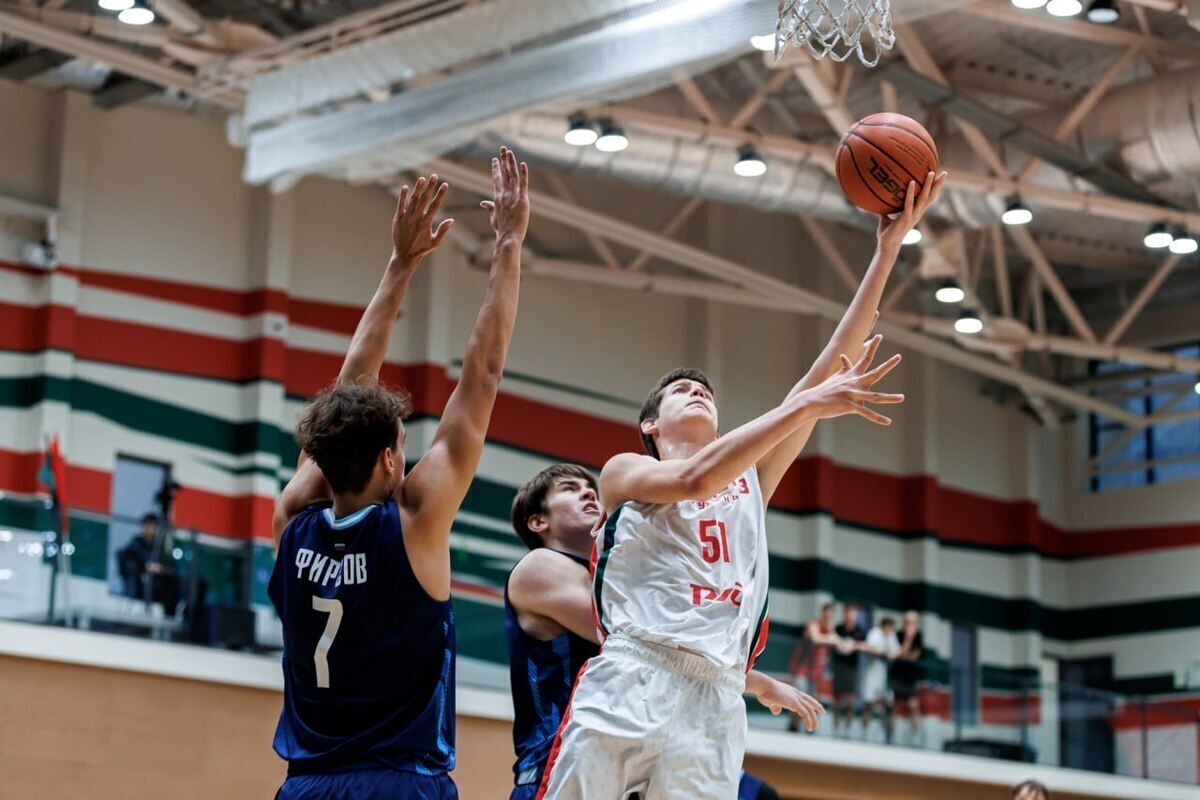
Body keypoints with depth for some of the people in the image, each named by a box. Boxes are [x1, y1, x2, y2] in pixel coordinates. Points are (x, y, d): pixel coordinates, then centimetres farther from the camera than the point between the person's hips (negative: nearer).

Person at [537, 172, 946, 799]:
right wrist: (808, 404, -13)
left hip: (714, 701, 3)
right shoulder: (623, 472, 15)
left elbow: (834, 364, 19)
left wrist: (889, 247, 14)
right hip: (627, 682, -3)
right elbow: (695, 477, -10)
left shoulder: (752, 476, 25)